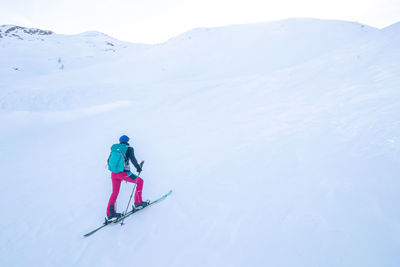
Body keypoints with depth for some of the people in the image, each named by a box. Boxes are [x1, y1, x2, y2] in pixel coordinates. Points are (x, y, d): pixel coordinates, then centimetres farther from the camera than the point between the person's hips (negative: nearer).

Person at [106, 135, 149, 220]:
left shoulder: (114, 148, 11)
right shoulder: (129, 148, -3)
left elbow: (108, 161, 17)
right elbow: (132, 159, -15)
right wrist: (138, 167, -1)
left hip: (114, 174, 6)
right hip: (124, 173, -5)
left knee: (115, 192, 20)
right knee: (140, 181, 14)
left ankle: (110, 213, 23)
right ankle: (138, 203, 16)